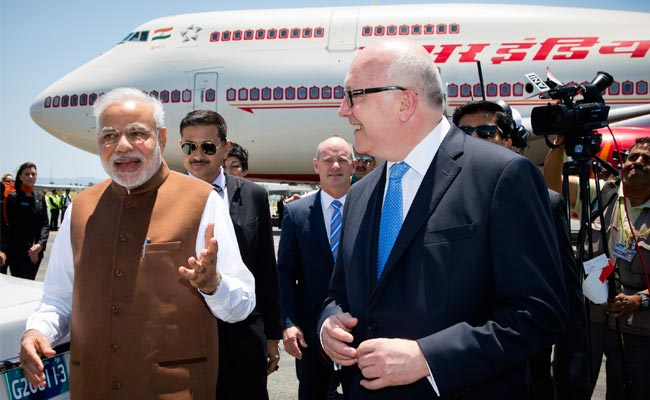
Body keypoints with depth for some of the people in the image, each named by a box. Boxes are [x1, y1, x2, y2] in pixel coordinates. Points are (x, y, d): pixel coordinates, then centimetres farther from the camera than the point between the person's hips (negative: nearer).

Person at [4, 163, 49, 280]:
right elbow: (13, 226, -8)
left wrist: (40, 244, -11)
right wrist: (28, 249, -11)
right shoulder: (13, 197, -3)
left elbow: (45, 224, 6)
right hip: (18, 251, -5)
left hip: (37, 251, 5)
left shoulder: (40, 198, 11)